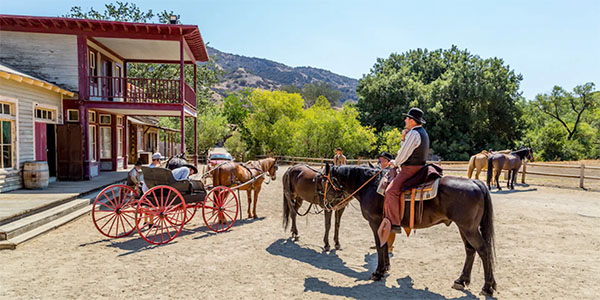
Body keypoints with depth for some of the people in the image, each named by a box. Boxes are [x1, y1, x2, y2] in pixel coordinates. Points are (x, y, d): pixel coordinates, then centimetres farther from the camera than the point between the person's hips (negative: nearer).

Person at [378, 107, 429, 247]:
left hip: (410, 170, -11)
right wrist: (403, 138, 9)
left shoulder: (414, 133, -16)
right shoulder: (422, 132, 18)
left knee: (391, 191, -23)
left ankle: (393, 222, -23)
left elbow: (404, 154, -18)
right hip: (419, 168, 11)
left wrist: (395, 163, 0)